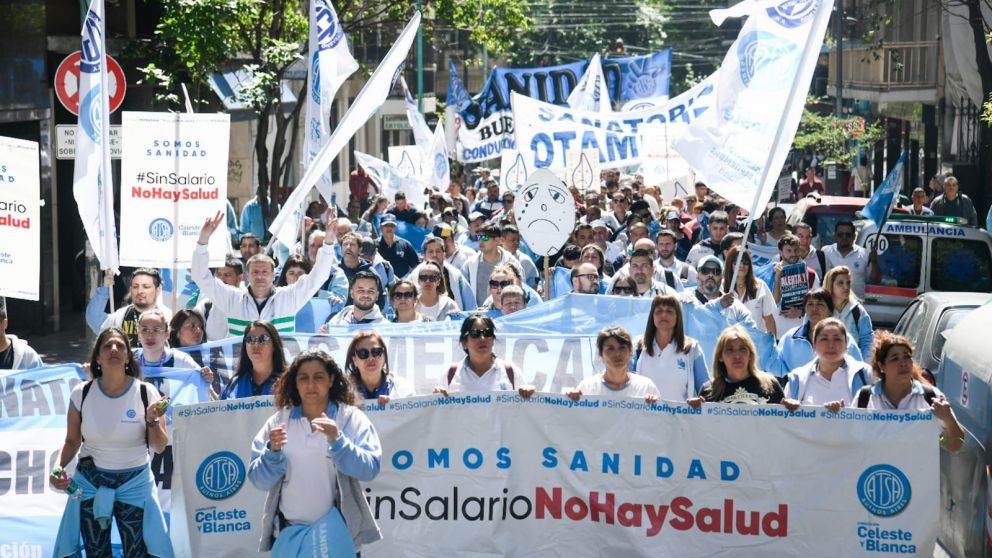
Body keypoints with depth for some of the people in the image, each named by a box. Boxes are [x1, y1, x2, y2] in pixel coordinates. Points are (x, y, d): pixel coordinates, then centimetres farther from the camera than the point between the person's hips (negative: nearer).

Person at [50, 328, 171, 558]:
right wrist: (58, 466, -12)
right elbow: (72, 441, 5)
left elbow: (160, 447, -4)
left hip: (134, 483, -1)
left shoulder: (146, 393, -9)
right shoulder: (82, 393, -5)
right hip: (90, 482, 1)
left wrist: (152, 420, -21)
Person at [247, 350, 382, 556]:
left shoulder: (352, 418, -2)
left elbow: (369, 469, -13)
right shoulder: (278, 421, 4)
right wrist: (273, 451, -17)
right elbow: (259, 480, 1)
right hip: (288, 534, 2)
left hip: (338, 533, -2)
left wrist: (337, 440, -25)